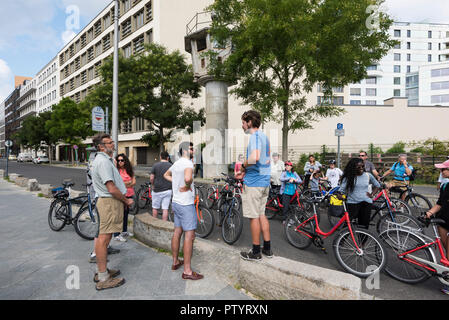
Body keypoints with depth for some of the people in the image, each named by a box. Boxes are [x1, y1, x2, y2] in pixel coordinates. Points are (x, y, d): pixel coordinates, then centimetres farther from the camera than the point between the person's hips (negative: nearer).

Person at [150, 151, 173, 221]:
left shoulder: (155, 165, -6)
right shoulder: (171, 166, -2)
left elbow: (151, 178, -6)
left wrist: (153, 185, 13)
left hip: (157, 190, -1)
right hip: (167, 190, 1)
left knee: (155, 208, 15)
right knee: (165, 209, 4)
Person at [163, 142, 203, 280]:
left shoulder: (176, 163, 12)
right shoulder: (188, 162, -17)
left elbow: (166, 174, 30)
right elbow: (188, 177, -38)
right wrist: (187, 186, -16)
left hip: (176, 202, 10)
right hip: (186, 204, -10)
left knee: (177, 232, 17)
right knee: (189, 235, -5)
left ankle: (175, 262, 31)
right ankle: (187, 271, 1)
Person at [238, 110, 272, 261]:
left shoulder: (254, 136, -14)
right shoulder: (264, 136, 16)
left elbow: (254, 157, -32)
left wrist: (243, 165, -12)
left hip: (253, 182, -10)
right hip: (264, 182, 10)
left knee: (254, 217, 1)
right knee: (261, 214, 17)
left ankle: (256, 252, 15)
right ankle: (267, 248, 27)